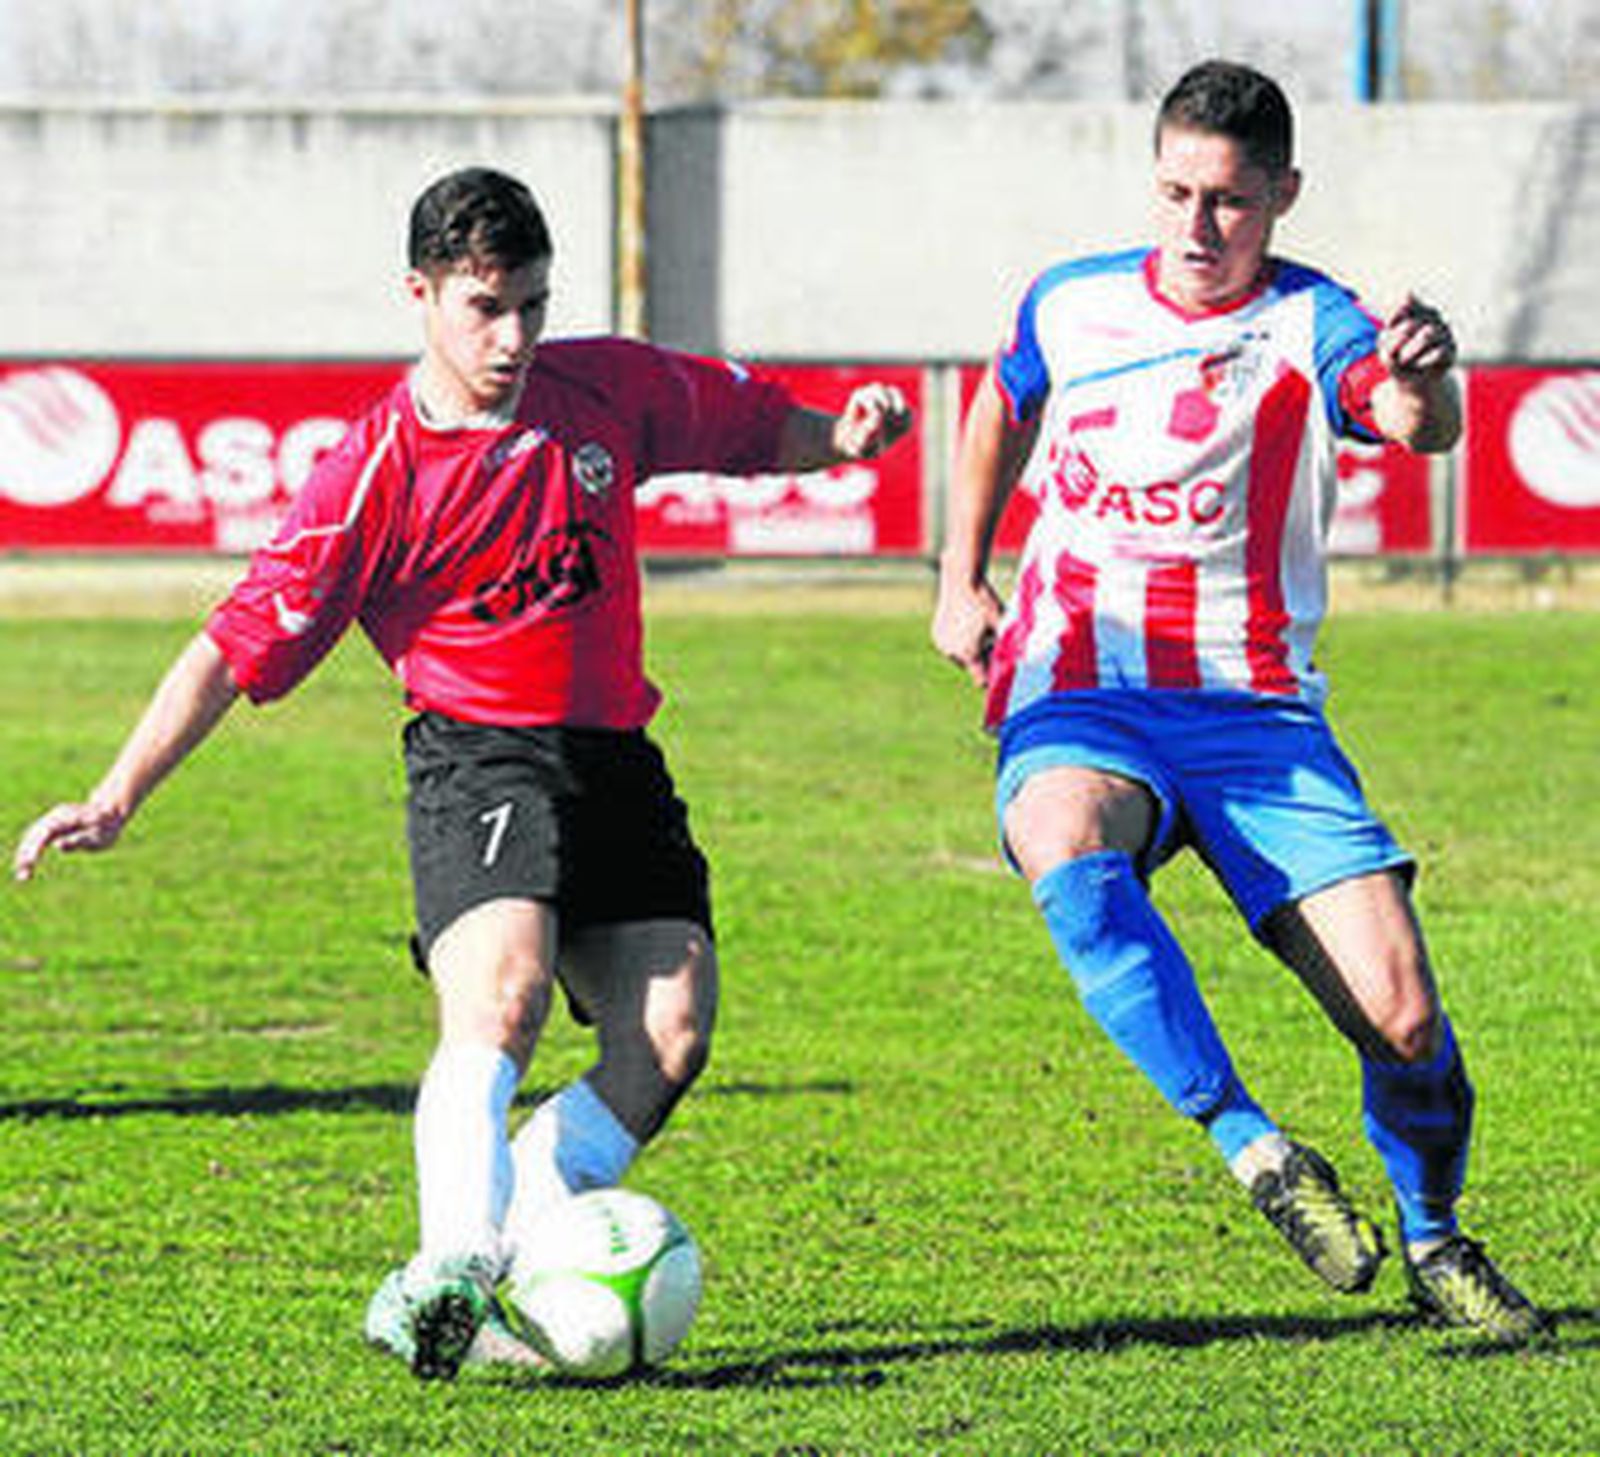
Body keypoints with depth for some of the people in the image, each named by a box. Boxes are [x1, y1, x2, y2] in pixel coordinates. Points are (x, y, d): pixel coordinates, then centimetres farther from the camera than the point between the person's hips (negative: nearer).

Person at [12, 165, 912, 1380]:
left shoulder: (609, 390, 5)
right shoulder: (376, 474, -8)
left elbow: (752, 423, 23)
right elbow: (241, 646, -7)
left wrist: (842, 437, 0)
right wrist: (116, 800, -12)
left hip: (615, 754, 5)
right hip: (477, 759, -5)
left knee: (672, 1032, -12)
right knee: (503, 996, -30)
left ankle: (498, 1283, -9)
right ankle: (451, 1266, -39)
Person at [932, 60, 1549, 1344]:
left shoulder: (1312, 324, -6)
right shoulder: (1069, 307, 6)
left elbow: (1416, 423, -28)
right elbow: (1003, 412, 29)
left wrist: (1422, 386, -51)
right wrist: (961, 582, 21)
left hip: (1256, 710, -1)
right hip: (1079, 699, 1)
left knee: (1404, 1015, -11)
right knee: (1073, 858, -37)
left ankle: (1435, 1245, 19)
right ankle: (1257, 1153, -36)